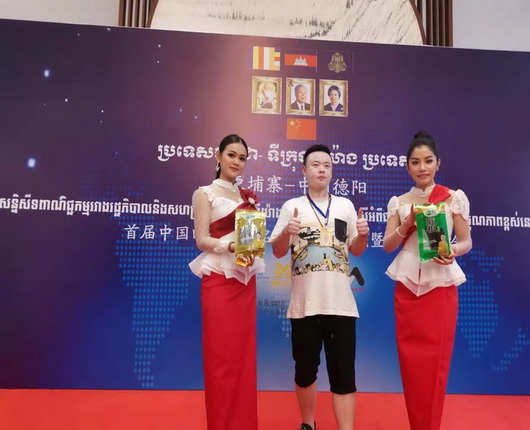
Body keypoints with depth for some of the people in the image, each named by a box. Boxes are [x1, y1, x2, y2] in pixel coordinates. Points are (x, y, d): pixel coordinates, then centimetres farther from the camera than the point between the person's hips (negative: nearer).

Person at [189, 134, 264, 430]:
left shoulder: (248, 196, 16)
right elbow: (201, 239, -8)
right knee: (221, 356, 0)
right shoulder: (206, 194, 0)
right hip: (219, 280, -5)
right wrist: (230, 245, -25)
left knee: (244, 353, 10)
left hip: (245, 279, 6)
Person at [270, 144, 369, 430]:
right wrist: (286, 232, -17)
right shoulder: (292, 206, 5)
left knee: (343, 371, 3)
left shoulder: (345, 205, 10)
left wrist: (362, 235, -6)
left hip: (340, 303, 1)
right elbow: (277, 252, 3)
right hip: (304, 303, 0)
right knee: (305, 369, 12)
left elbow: (355, 250, 16)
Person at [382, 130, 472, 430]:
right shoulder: (399, 202, 7)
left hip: (441, 286, -2)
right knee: (411, 360, 6)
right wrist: (408, 223, -14)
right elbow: (388, 245, 3)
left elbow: (467, 241, 2)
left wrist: (453, 252, -20)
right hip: (407, 286, 2)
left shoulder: (455, 198, 1)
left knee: (435, 361, 1)